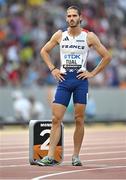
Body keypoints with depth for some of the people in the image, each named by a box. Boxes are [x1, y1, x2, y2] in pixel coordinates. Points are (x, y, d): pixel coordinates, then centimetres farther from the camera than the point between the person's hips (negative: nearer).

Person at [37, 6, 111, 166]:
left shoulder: (89, 37, 0)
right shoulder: (59, 35, 6)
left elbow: (106, 56, 3)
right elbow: (44, 51, 19)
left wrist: (92, 73, -2)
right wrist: (52, 69, 8)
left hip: (80, 80, -1)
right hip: (64, 79, 1)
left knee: (79, 120, 2)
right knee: (56, 118, -6)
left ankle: (76, 156, 10)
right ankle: (50, 157, -8)